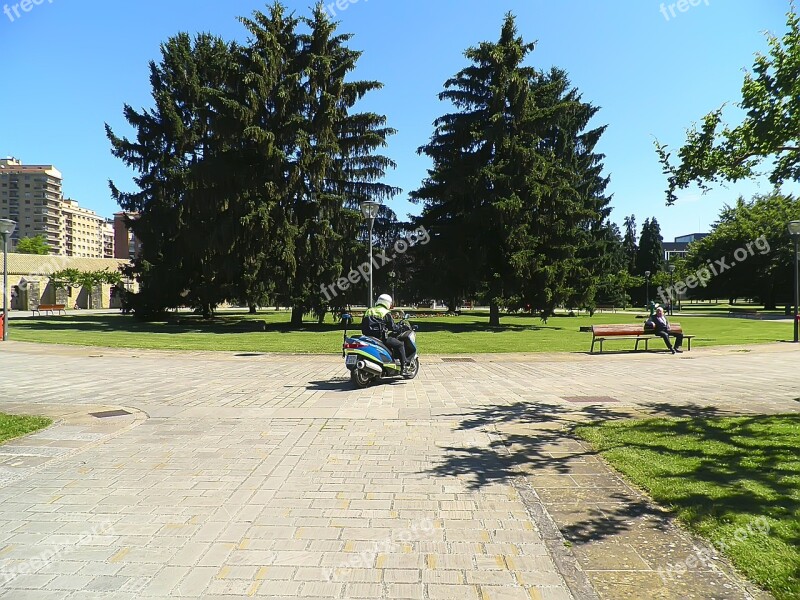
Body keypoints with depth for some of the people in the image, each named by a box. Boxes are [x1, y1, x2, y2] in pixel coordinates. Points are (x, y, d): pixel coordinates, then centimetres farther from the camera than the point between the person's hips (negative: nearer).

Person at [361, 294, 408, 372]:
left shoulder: (368, 311, 17)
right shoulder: (386, 313, -2)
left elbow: (363, 326, 16)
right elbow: (392, 327, -3)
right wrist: (399, 327, 15)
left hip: (368, 337, 7)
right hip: (381, 338, -7)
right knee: (400, 345, 7)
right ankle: (403, 368, 0)